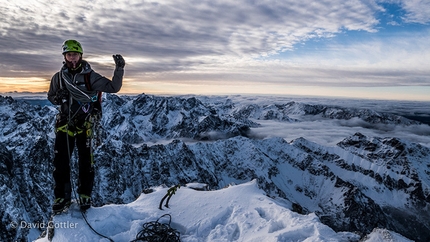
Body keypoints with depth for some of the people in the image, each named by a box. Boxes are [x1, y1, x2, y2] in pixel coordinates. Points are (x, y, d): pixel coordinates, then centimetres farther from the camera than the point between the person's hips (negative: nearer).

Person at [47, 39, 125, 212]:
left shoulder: (90, 76, -5)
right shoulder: (58, 77, 4)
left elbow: (113, 87, -10)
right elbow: (51, 96, 18)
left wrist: (119, 69, -22)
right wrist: (57, 97, -6)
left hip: (85, 123, -2)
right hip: (64, 122, 3)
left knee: (85, 160, 1)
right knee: (60, 160, 1)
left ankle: (85, 195, 16)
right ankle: (62, 197, 15)